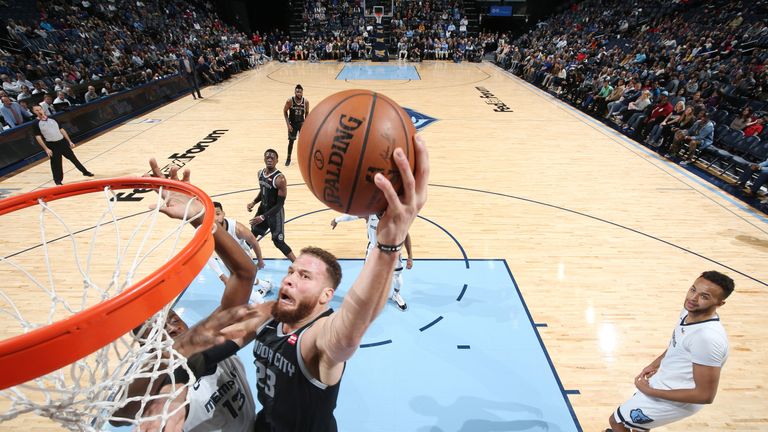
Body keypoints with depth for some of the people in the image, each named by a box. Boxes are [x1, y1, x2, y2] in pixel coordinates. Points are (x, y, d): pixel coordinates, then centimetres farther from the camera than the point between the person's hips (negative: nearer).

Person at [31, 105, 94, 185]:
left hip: (62, 142, 3)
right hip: (52, 145, -3)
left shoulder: (52, 118, 6)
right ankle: (58, 181, 15)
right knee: (56, 164, 2)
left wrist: (69, 141, 8)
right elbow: (38, 137, -6)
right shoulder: (36, 124, -5)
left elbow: (61, 130, 12)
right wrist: (46, 149, -13)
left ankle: (85, 172, 28)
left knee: (73, 158, 13)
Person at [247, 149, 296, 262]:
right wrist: (253, 202, -1)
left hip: (275, 213, -7)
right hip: (263, 209, 8)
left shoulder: (280, 179, -25)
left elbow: (280, 204, -25)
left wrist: (263, 217, -28)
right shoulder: (260, 173, -1)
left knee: (278, 242, -5)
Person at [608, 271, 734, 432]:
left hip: (674, 400, -8)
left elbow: (705, 395, -29)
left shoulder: (708, 338, -36)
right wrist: (655, 364, 9)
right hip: (665, 381, 9)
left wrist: (651, 391, -23)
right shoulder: (689, 311, -7)